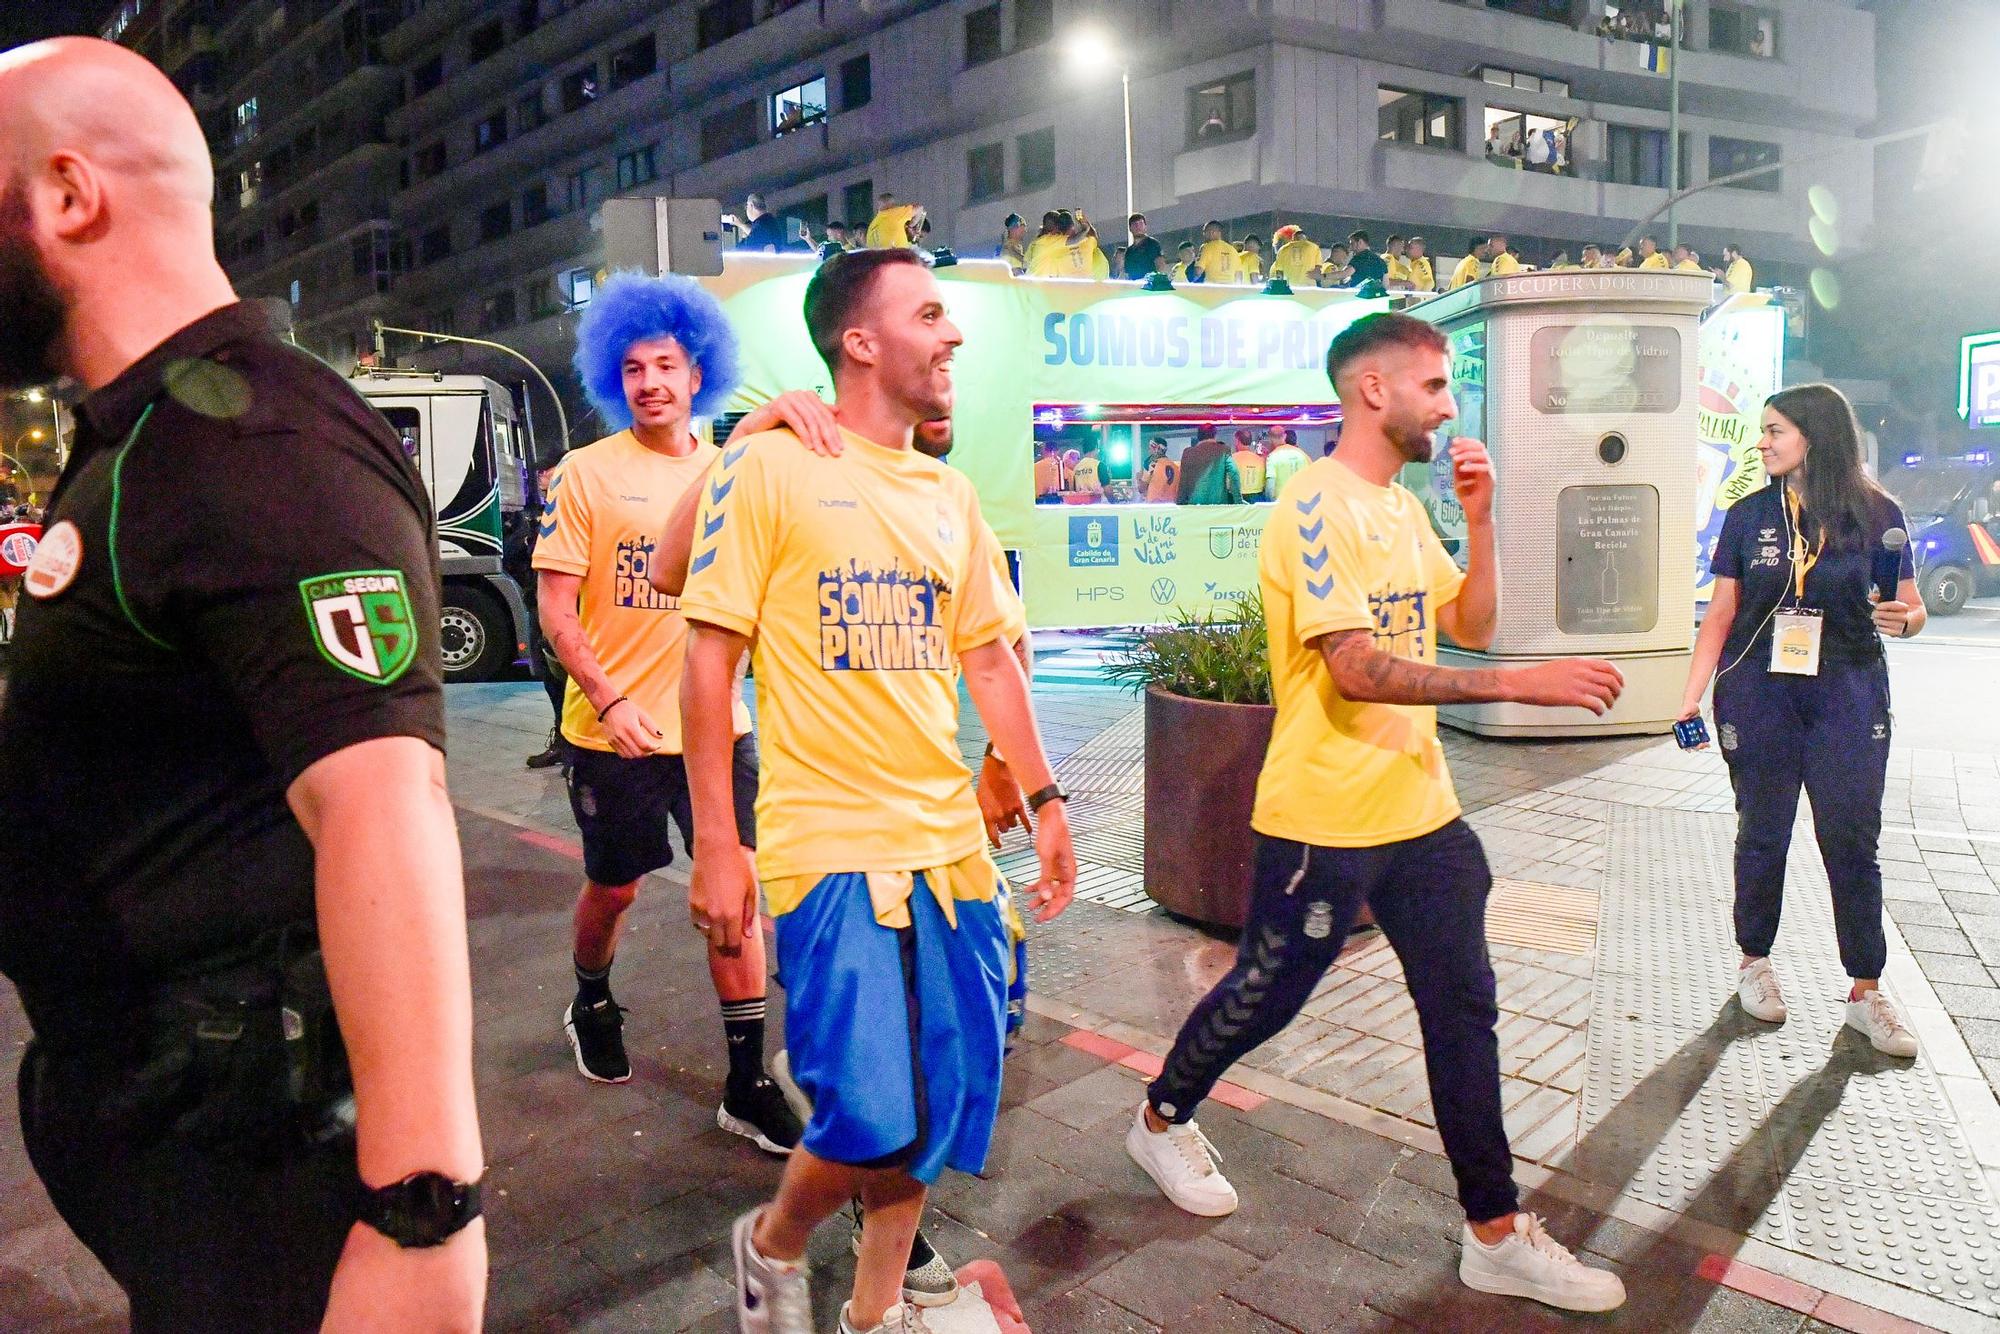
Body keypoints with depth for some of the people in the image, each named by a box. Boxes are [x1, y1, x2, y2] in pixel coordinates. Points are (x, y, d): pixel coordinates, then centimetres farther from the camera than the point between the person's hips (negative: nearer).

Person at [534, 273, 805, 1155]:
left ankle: (747, 1084, 9)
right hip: (614, 729, -2)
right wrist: (611, 701, -16)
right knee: (613, 887, 15)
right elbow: (555, 608, -7)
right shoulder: (587, 473, -4)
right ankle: (591, 1005, 46)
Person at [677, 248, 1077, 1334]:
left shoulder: (949, 494, 11)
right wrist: (716, 847, -10)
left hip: (949, 841, 6)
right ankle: (772, 1243, 25)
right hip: (829, 845, -6)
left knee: (944, 1103, 11)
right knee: (874, 1119, -8)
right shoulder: (771, 467, -7)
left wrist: (1045, 800, 14)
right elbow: (709, 659, -8)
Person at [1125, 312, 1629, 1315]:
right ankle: (1161, 1120, 36)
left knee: (1464, 1007, 9)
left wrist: (1478, 519, 2)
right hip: (1324, 819, -8)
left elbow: (1471, 625, 14)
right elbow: (1358, 669, -27)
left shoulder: (1403, 509, 12)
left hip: (1420, 813, 8)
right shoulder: (1318, 506, -18)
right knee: (1266, 994, 10)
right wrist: (1521, 684, -27)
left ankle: (1494, 1233, 22)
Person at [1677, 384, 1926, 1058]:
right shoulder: (1749, 515, 2)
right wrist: (1693, 696, -3)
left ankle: (1866, 991, 13)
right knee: (1762, 835, 8)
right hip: (1759, 695, 1)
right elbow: (1721, 613, 4)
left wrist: (1902, 618, -18)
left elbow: (1911, 609, 6)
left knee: (1853, 842, 1)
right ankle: (1755, 963, 25)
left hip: (1847, 697, -1)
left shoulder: (1876, 513, 0)